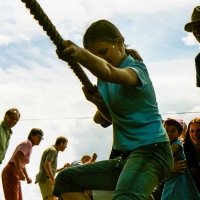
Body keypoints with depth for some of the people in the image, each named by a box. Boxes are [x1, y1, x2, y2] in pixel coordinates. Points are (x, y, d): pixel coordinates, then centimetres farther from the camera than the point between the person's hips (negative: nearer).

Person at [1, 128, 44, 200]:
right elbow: (16, 157, -23)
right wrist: (20, 172, -30)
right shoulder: (28, 143, -8)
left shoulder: (29, 147, 22)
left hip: (14, 175, 10)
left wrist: (27, 177, 27)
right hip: (11, 173, -10)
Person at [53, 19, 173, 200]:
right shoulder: (102, 80, 11)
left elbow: (110, 72, -37)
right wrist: (98, 101, 2)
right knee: (66, 179, 7)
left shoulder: (136, 68, -12)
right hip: (126, 156, 9)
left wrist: (81, 55, -56)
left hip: (151, 149, -9)